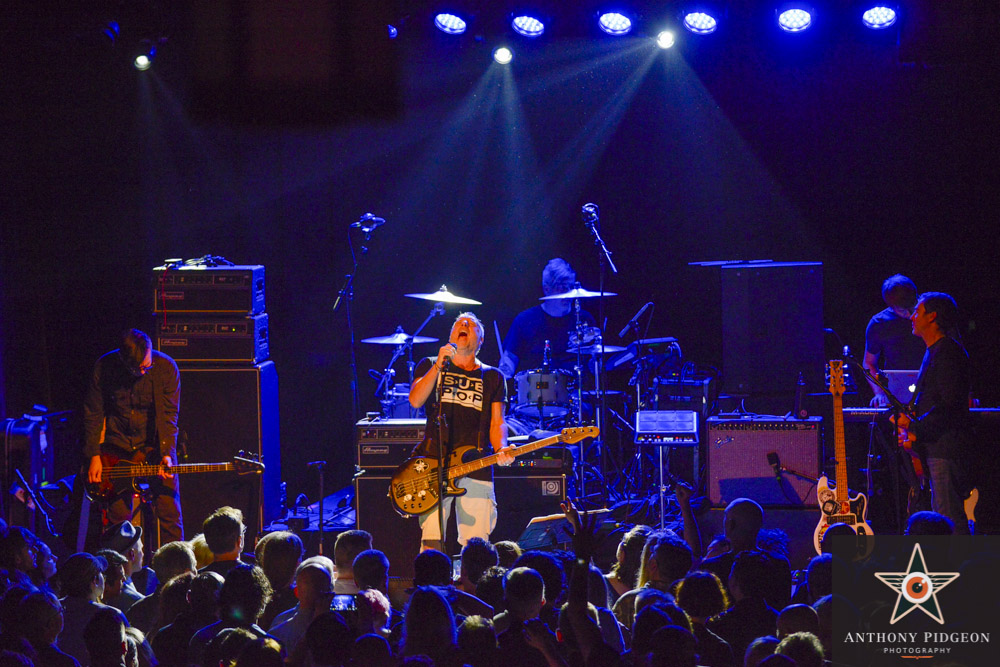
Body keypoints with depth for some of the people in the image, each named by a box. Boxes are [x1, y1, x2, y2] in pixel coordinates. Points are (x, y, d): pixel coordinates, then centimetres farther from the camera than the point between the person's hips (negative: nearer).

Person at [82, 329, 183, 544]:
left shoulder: (166, 368, -13)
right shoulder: (104, 367, -11)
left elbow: (169, 415, -11)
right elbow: (93, 413, -1)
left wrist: (166, 454, -21)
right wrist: (94, 456, -4)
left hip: (155, 444, -1)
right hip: (118, 444, 1)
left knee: (169, 512, -6)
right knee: (118, 516, 1)